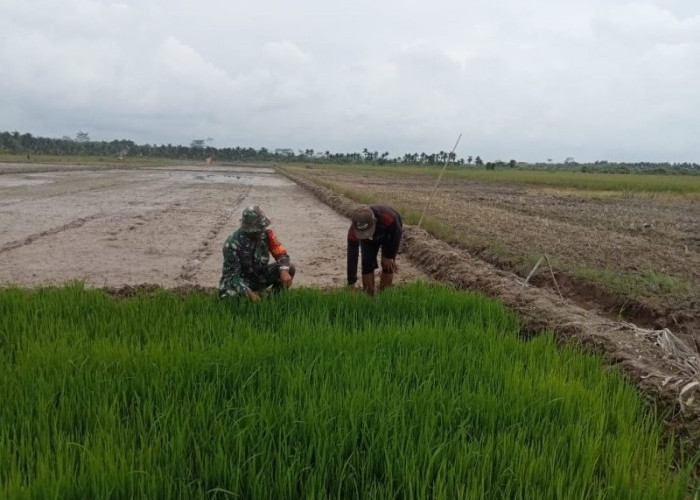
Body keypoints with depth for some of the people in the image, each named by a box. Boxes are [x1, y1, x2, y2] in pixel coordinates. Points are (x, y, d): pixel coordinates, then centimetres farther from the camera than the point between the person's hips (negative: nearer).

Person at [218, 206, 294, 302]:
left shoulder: (266, 233, -14)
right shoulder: (233, 243, -26)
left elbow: (281, 254, -12)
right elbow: (232, 274, -25)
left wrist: (284, 271, -35)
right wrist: (248, 293, -39)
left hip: (260, 277, 4)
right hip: (240, 280, -4)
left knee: (289, 268, -18)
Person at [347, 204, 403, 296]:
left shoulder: (387, 217, -46)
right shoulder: (353, 231, -38)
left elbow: (396, 234, -25)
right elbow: (352, 256, -32)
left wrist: (389, 256, -18)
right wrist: (351, 283, -31)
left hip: (390, 232, -1)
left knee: (388, 265, -10)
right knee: (367, 264, -12)